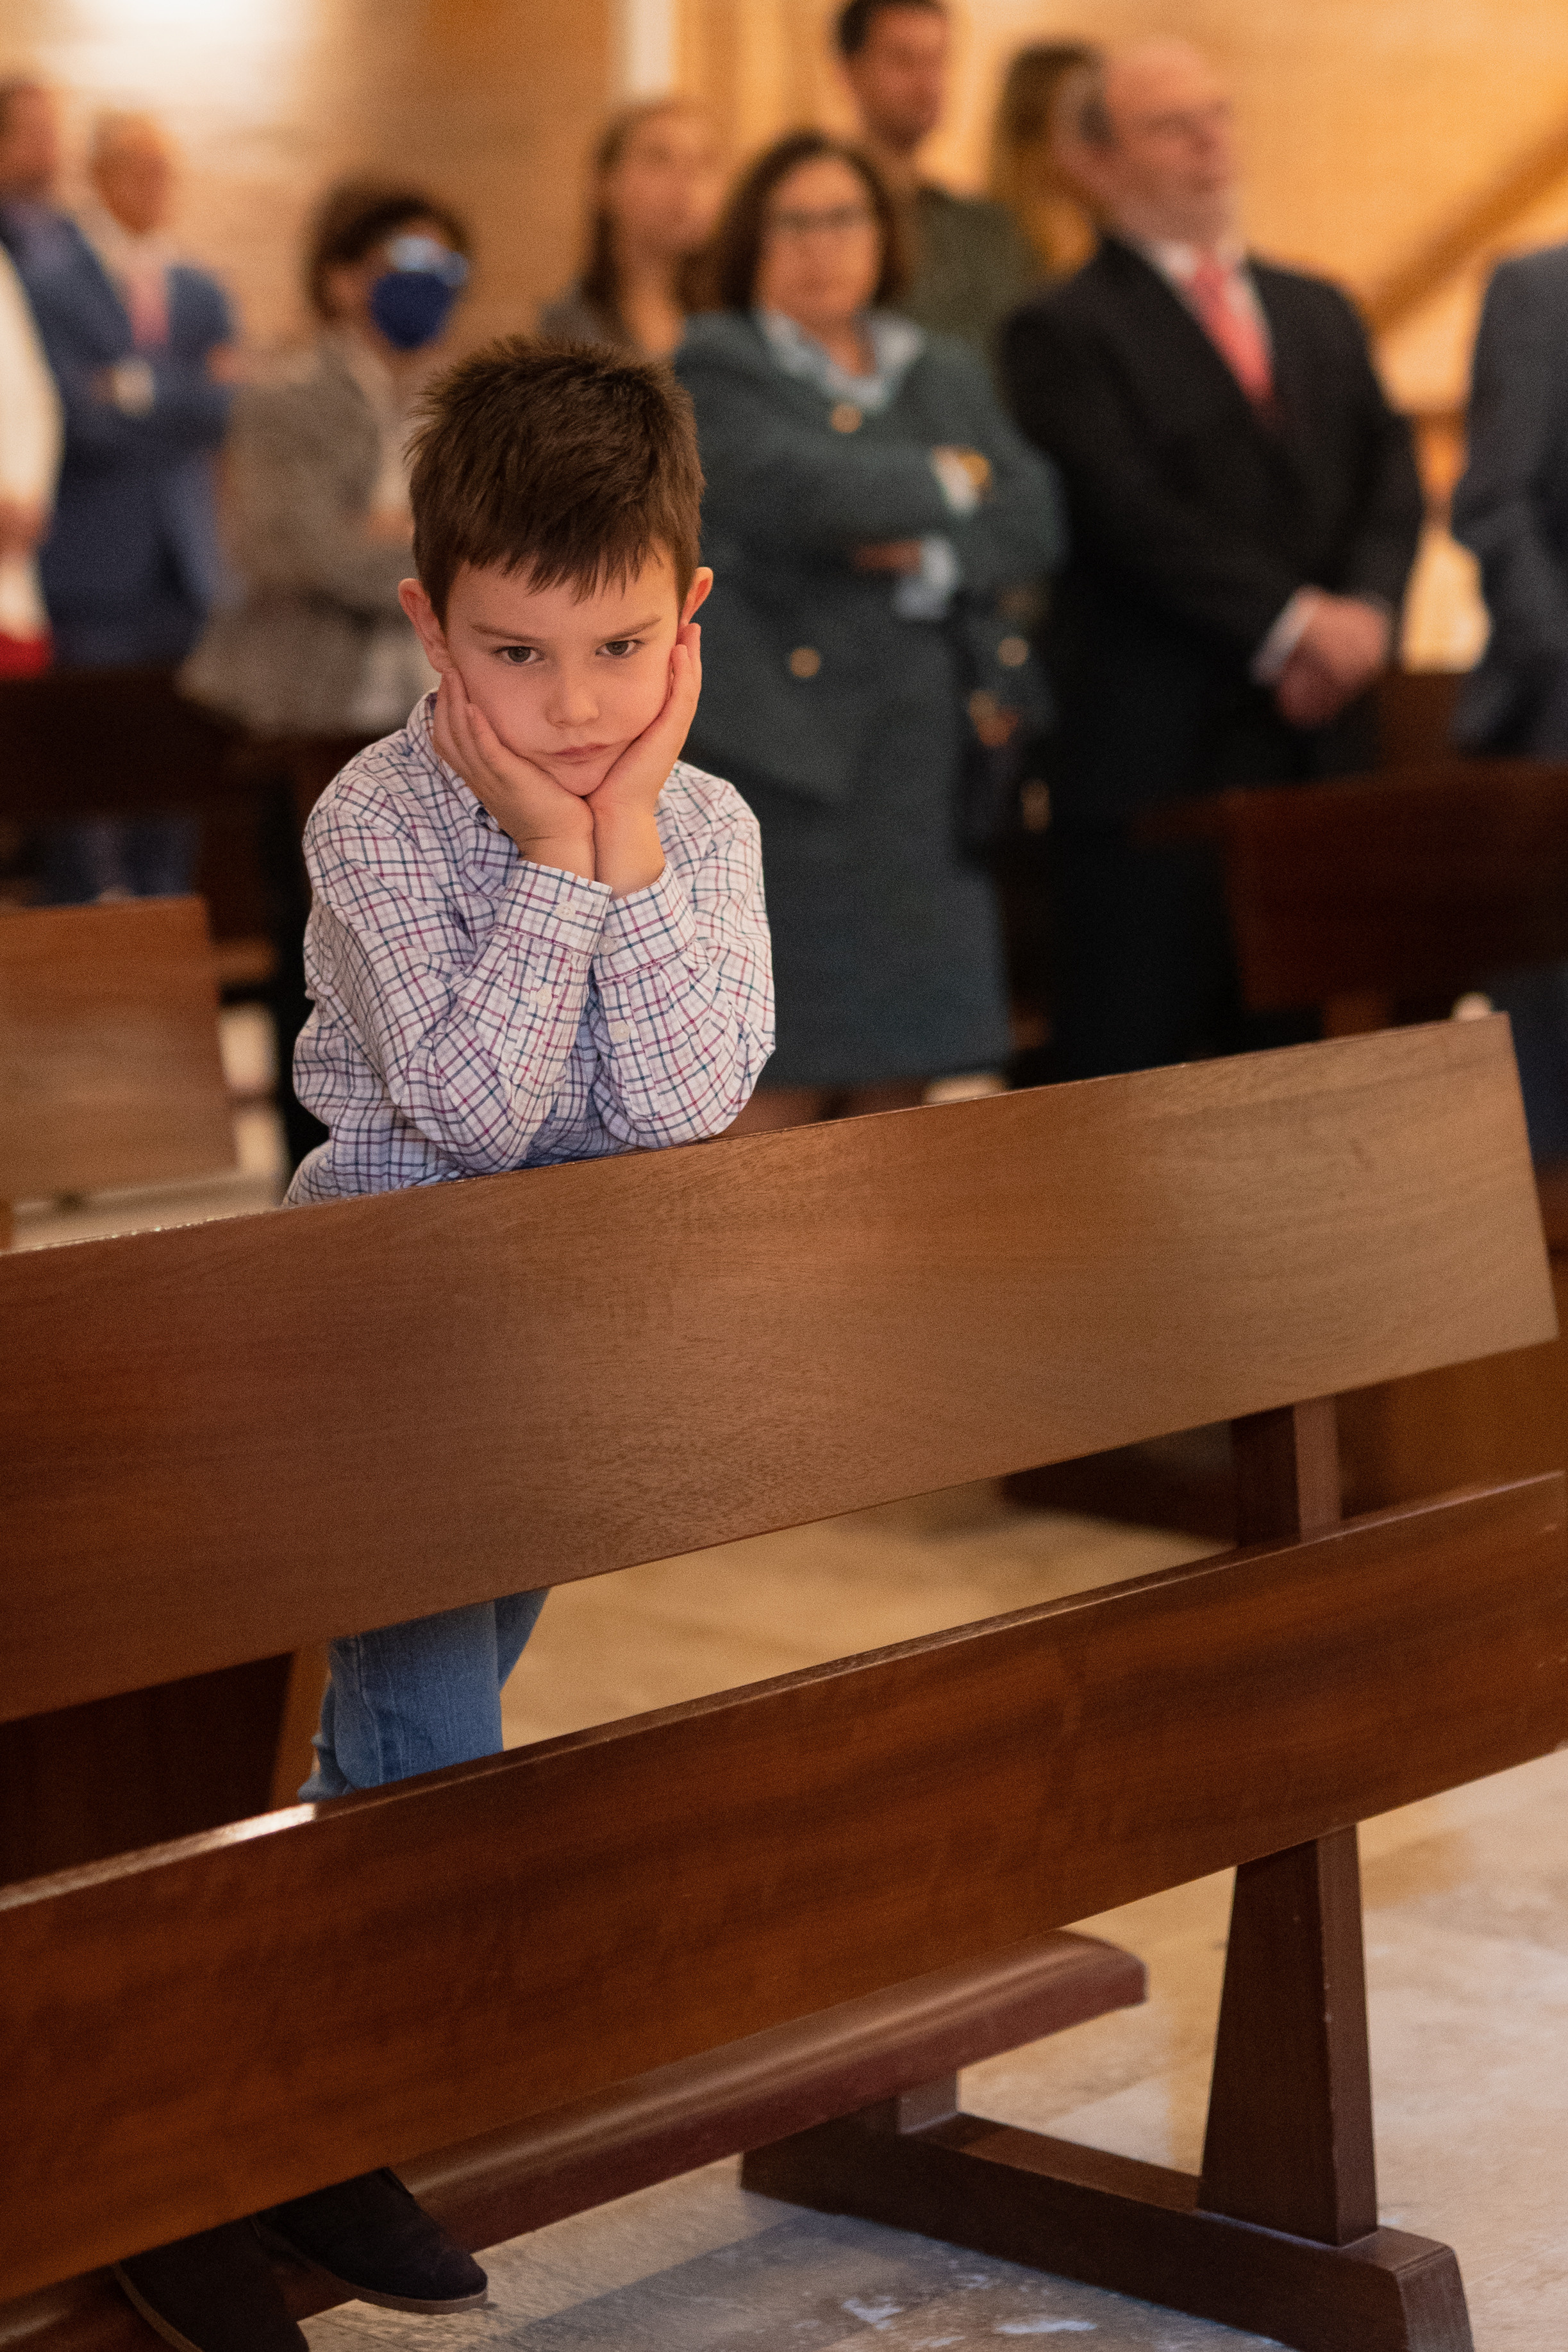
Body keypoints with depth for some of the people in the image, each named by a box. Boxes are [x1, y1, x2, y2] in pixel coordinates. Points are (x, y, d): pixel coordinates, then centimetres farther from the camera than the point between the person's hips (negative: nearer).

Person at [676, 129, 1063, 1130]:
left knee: (901, 1083, 5)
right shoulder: (715, 368, 2)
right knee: (781, 1087, -7)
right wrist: (947, 483, -1)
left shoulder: (950, 375, 19)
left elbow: (1034, 519, 6)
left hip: (929, 762, 5)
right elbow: (794, 490, -16)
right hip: (783, 752, -5)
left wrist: (930, 555, -14)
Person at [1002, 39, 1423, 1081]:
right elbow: (1130, 516, -13)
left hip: (1321, 749, 6)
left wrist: (1365, 612, -9)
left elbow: (1392, 478, 10)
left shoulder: (1321, 312, 20)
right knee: (1132, 1069, -3)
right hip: (1152, 761, -6)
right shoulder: (1065, 332, -2)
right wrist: (1293, 621, -16)